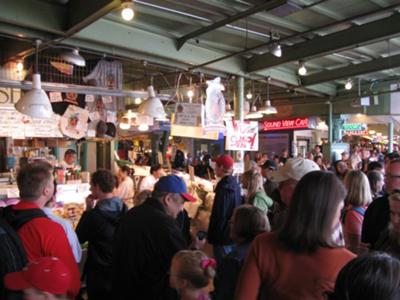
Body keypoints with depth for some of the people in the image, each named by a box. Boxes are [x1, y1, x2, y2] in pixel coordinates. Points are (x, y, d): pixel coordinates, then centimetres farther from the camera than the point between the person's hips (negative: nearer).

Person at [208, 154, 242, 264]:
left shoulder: (224, 187, -21)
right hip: (233, 233, 9)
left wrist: (212, 236, -14)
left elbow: (220, 215, -22)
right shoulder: (235, 184, 7)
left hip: (223, 235, -9)